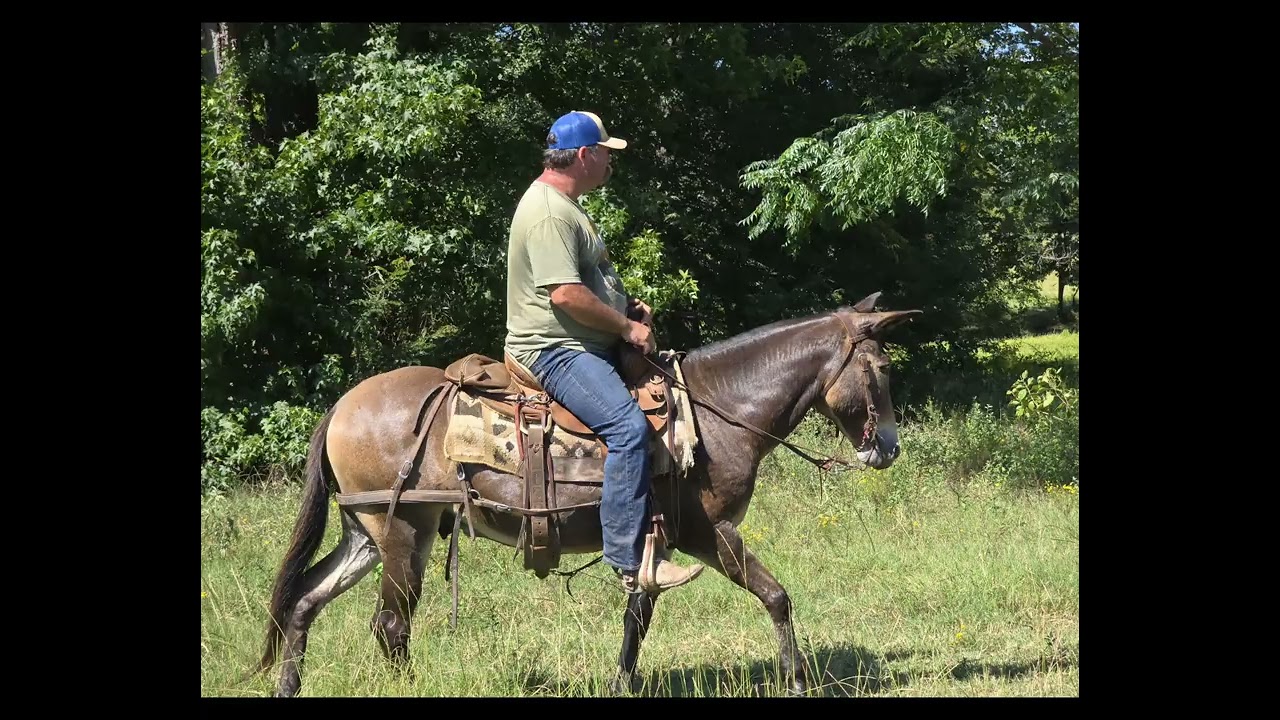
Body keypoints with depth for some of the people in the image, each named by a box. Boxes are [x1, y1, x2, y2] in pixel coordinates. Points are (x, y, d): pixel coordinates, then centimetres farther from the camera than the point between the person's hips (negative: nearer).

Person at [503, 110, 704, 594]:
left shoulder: (565, 205, 19)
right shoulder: (549, 212, -17)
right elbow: (567, 294, -26)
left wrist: (629, 305, 15)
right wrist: (627, 328, -16)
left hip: (587, 348, 12)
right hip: (555, 351, -12)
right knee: (629, 425, -27)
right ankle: (630, 563, -29)